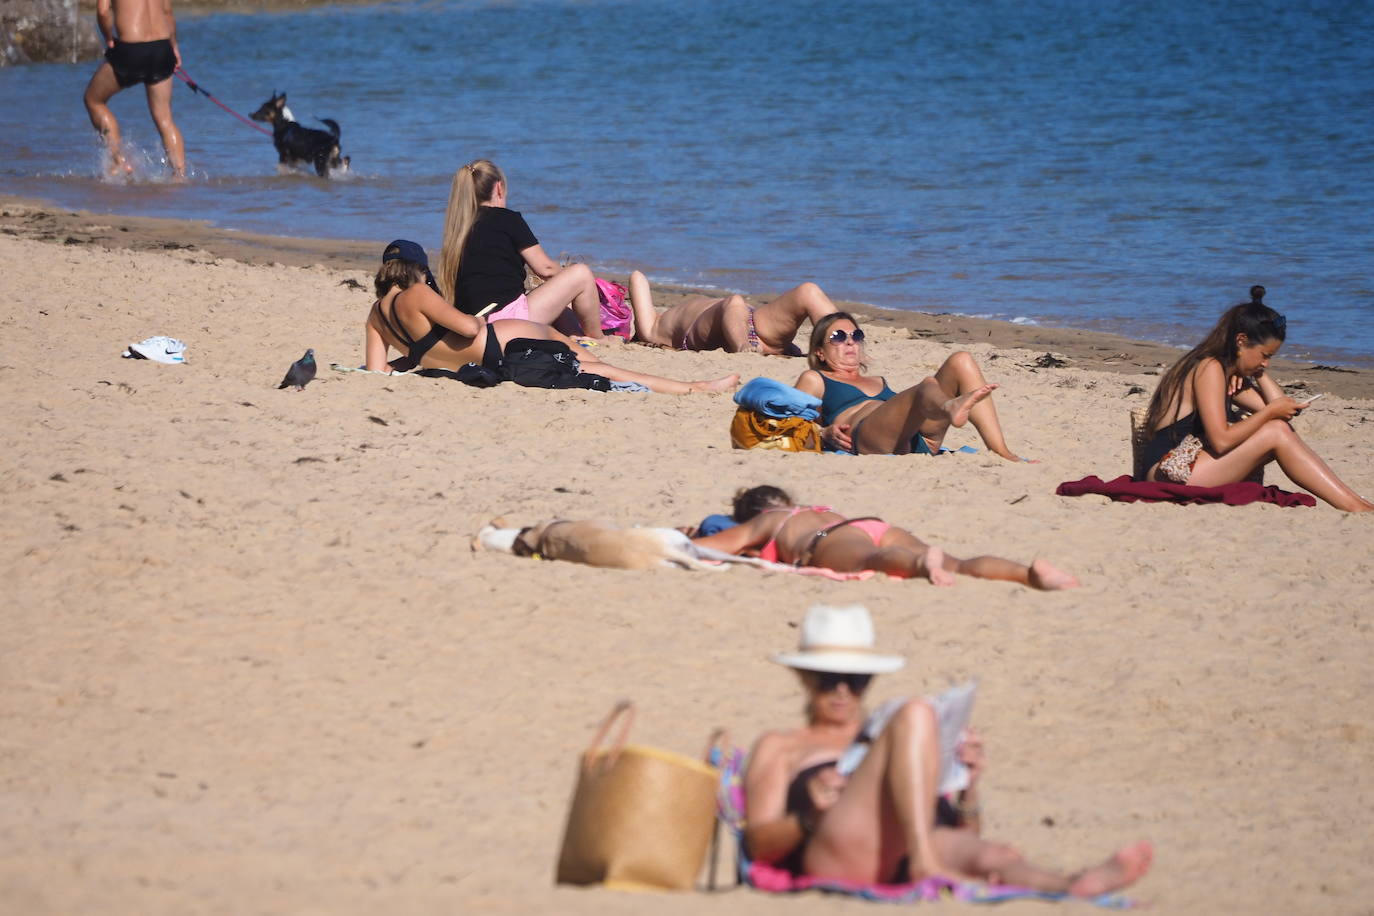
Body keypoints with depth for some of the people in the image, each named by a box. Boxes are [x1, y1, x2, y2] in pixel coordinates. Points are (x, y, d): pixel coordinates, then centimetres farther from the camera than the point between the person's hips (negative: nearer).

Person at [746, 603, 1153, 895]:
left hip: (901, 859, 4)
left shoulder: (886, 737, 39)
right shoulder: (780, 748, 29)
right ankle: (926, 863, -42)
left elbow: (962, 838, 31)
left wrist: (968, 786, 11)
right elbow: (761, 844, 11)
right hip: (836, 855, -3)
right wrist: (809, 816, -10)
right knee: (915, 715, -20)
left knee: (993, 856, -33)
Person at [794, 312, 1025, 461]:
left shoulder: (878, 382, 42)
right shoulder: (815, 380, 27)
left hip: (918, 440, 6)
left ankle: (1001, 452, -29)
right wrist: (826, 433, -6)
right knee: (929, 386, -35)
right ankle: (951, 408, -78)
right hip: (868, 436, -6)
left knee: (961, 361, -11)